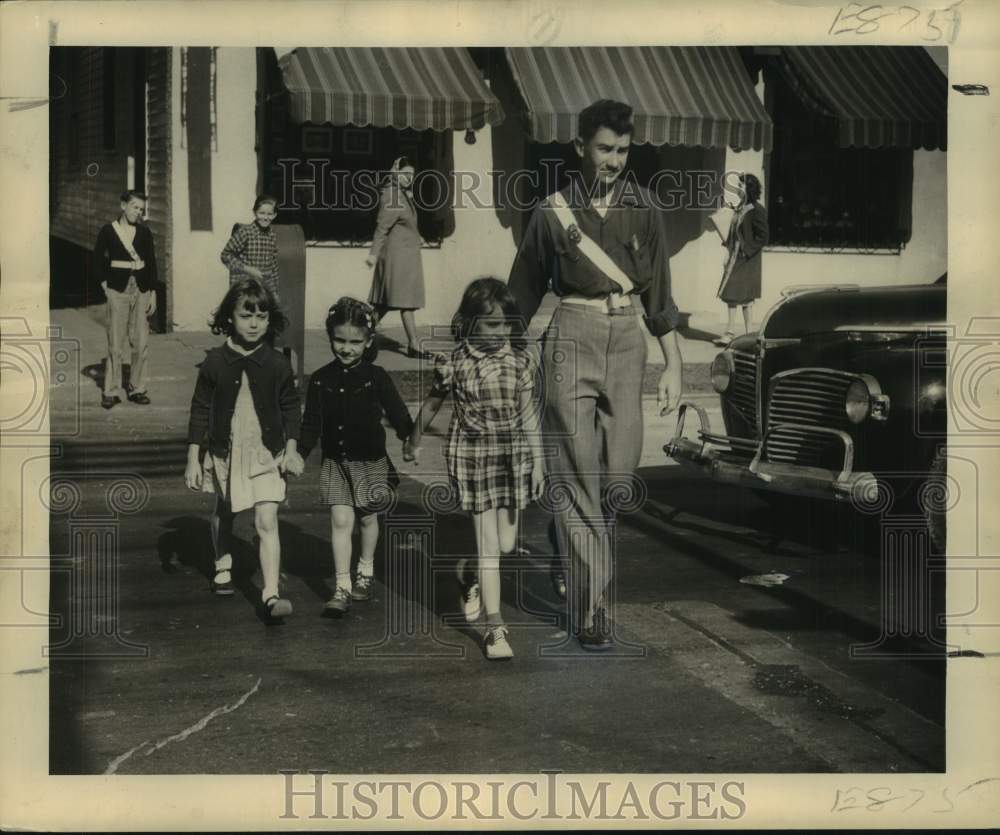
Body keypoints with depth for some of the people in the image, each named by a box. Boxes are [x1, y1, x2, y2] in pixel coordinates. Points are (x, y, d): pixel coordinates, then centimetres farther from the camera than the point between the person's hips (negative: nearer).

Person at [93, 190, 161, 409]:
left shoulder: (144, 232, 7)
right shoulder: (108, 231, 0)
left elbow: (151, 262, 8)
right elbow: (98, 259, 9)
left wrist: (153, 292, 3)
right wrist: (104, 283, 1)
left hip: (141, 290, 2)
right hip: (118, 290, -2)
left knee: (141, 342, 1)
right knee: (116, 343, -4)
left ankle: (137, 388, 11)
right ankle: (111, 391, 3)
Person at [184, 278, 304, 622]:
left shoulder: (277, 364, -6)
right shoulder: (215, 362, -8)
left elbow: (290, 407, 5)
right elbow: (200, 410, -2)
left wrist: (291, 448, -1)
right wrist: (193, 458, -3)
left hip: (266, 454, -1)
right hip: (224, 452, 1)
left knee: (267, 522, -11)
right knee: (224, 512, 22)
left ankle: (271, 595, -13)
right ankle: (223, 566, 49)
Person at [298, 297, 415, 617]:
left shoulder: (376, 377, -7)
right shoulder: (321, 380, -2)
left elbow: (397, 414, -4)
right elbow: (312, 424, 3)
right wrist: (298, 455, -4)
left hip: (370, 460, -1)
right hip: (335, 461, 1)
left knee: (368, 518, 13)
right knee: (340, 520, -6)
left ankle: (365, 570, 38)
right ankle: (342, 586, 0)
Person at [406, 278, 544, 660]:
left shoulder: (520, 362, 1)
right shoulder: (455, 364, -7)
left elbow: (528, 415, 5)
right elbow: (431, 405, 9)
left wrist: (537, 461, 3)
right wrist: (414, 443, 21)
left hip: (512, 457, 3)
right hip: (472, 456, -3)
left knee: (506, 543, 8)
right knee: (488, 545, -6)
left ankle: (470, 574, 42)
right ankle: (495, 627, 0)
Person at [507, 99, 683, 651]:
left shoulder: (642, 209, 7)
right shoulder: (553, 211, 2)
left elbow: (659, 293, 10)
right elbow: (522, 294, 10)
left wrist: (673, 365, 7)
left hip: (628, 341, 2)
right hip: (572, 339, -2)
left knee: (620, 473, 1)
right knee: (576, 475, -7)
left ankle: (591, 580, 22)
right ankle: (590, 609, -6)